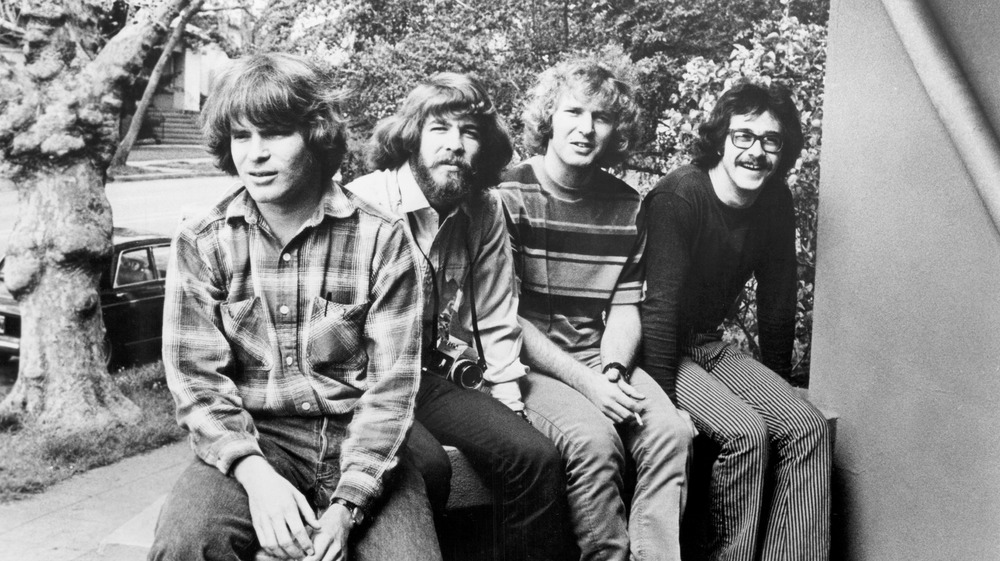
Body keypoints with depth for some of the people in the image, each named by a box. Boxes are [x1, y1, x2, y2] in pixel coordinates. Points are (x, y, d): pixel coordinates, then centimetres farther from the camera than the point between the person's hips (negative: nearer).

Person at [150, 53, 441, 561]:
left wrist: (346, 505, -18)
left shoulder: (381, 239, -5)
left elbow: (392, 383, -7)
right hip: (252, 442, 0)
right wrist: (258, 477, -20)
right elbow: (197, 379, -4)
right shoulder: (202, 243, 0)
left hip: (359, 443, 0)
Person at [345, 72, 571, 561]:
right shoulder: (363, 203, -12)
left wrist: (509, 406, 2)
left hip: (430, 378, 5)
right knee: (426, 466, -30)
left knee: (537, 457, -10)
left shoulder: (485, 212, 6)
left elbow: (495, 323, 10)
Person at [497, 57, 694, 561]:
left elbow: (625, 308, 7)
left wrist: (612, 371, -14)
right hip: (528, 364, -4)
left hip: (601, 362, 5)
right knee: (593, 437, -29)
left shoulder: (627, 206, 9)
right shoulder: (508, 195, -7)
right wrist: (586, 382, -18)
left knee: (671, 430, -20)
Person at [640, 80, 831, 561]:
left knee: (807, 427, -10)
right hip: (654, 348, -7)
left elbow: (778, 301, 10)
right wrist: (664, 404, -25)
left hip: (708, 343, 7)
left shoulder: (775, 203, 1)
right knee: (745, 430, -24)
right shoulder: (679, 197, -20)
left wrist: (777, 386, 16)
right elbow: (659, 307, -23)